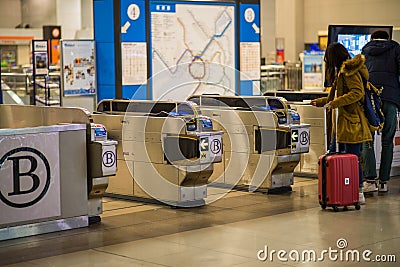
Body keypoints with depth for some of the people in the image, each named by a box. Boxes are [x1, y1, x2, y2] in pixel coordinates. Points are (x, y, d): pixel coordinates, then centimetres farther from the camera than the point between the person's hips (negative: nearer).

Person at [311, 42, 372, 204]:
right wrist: (321, 102, 34)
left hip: (352, 122, -11)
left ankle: (359, 194, -1)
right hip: (342, 123, 11)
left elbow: (357, 93, -22)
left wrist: (334, 103, -24)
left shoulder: (349, 71, -11)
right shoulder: (340, 71, 22)